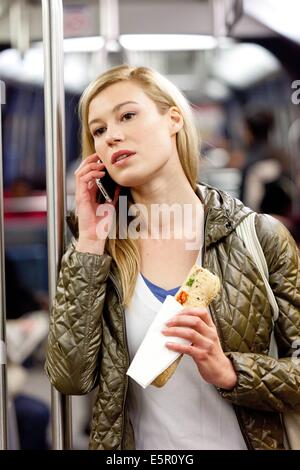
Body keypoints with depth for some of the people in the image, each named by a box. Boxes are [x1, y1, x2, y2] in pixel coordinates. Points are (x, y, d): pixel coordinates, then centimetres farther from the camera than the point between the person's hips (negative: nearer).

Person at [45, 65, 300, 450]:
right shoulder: (100, 246, -4)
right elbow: (70, 379, -14)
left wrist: (229, 370, -23)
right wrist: (88, 243, -16)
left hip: (239, 440, -1)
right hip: (136, 441, 1)